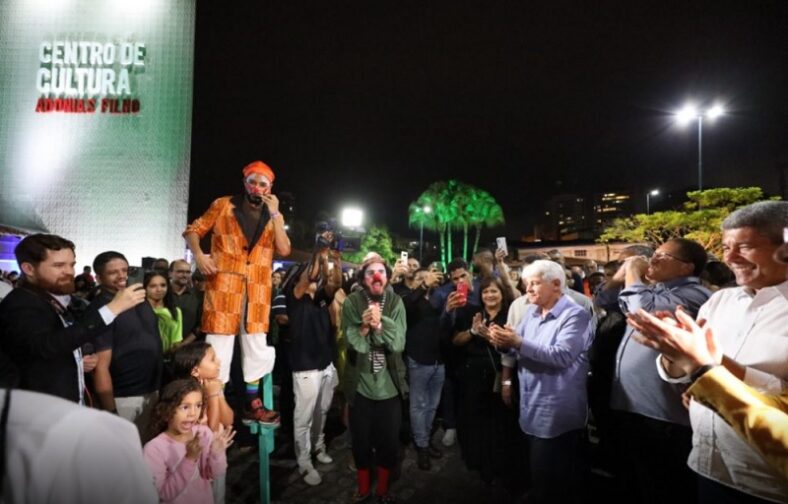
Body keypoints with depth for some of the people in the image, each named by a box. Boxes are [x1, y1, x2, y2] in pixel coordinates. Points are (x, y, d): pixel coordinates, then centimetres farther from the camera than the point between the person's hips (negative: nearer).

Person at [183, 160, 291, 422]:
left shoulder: (274, 216, 12)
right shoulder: (223, 205, 5)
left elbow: (284, 250, -2)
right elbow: (192, 230, 5)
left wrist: (275, 214, -5)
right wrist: (199, 255, -13)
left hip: (257, 290, 4)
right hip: (224, 284, -3)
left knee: (257, 349, 10)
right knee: (219, 348, -2)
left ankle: (253, 404, 25)